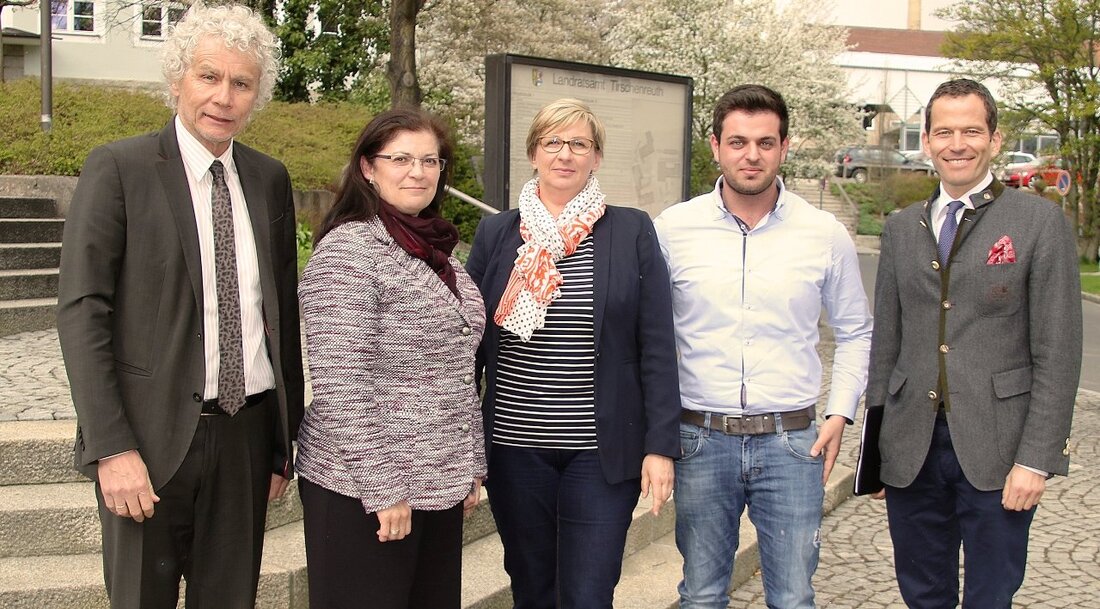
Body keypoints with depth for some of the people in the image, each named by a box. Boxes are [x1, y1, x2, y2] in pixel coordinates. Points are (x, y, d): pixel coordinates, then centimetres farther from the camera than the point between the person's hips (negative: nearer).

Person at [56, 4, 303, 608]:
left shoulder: (270, 179, 8)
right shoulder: (117, 168, -6)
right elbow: (80, 312, -10)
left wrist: (284, 440, 12)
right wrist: (112, 448, -16)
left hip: (246, 432, 4)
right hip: (152, 436, -4)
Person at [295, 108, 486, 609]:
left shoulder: (437, 250, 12)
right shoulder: (348, 249, -13)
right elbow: (339, 385, -19)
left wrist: (471, 466, 14)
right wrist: (381, 487, -18)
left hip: (440, 484, 8)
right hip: (362, 491, -7)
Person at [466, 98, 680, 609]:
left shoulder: (632, 232, 0)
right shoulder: (496, 233, 5)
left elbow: (657, 347, -2)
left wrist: (660, 445, -6)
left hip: (602, 451, -2)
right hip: (514, 446, 2)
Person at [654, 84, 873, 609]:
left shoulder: (825, 234, 0)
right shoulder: (672, 228, -2)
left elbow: (854, 331, 12)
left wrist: (840, 411, 2)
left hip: (792, 441, 0)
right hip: (700, 439, 0)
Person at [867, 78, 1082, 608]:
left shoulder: (1040, 221, -2)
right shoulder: (901, 228, 11)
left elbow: (1057, 353, -6)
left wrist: (1037, 458, -11)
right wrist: (875, 442, 10)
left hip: (995, 449, -3)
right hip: (911, 452, 4)